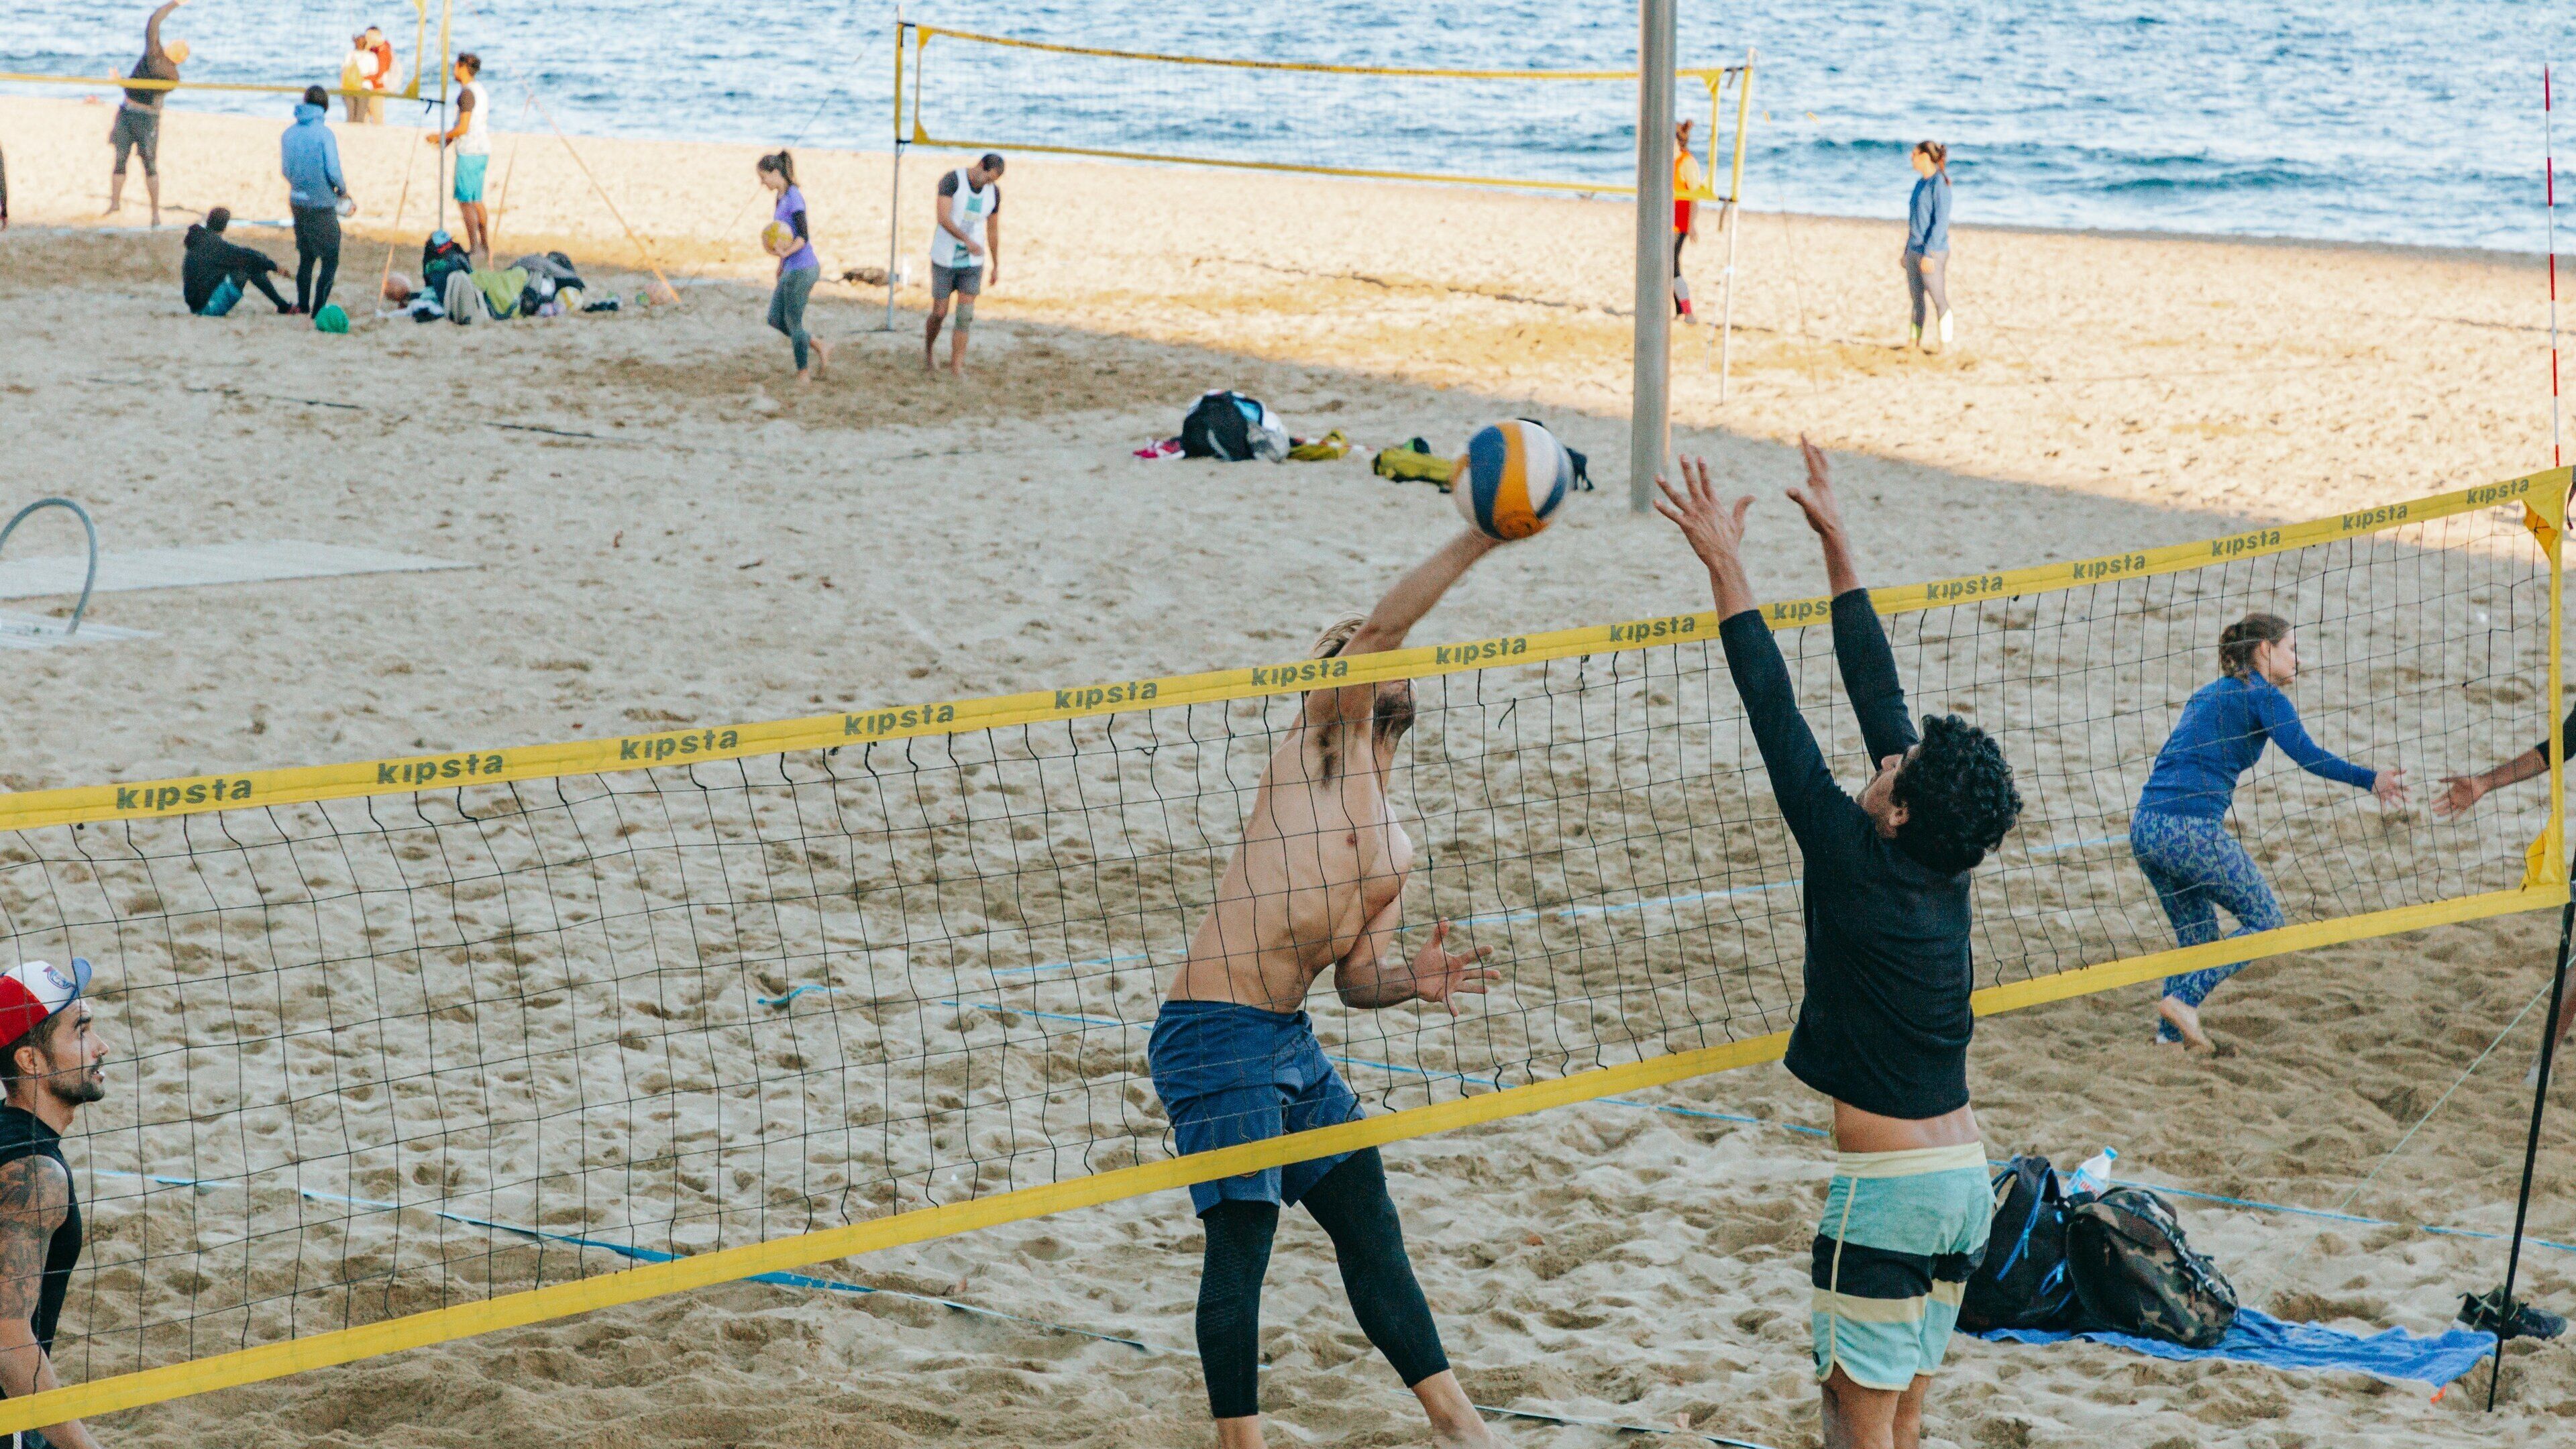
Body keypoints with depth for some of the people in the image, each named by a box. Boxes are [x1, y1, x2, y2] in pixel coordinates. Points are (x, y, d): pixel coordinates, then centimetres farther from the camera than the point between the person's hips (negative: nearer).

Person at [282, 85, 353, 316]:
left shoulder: (288, 134, 3)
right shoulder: (324, 134, -15)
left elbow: (285, 168, 11)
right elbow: (333, 170, -16)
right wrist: (343, 190, 2)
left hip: (297, 201, 6)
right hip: (323, 205, -6)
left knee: (306, 257, 19)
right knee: (330, 259, 2)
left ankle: (303, 304, 23)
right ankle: (319, 308, -3)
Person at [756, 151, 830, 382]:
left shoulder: (794, 198, -16)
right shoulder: (781, 198, 12)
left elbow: (804, 237, -20)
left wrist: (785, 253, -36)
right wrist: (781, 268, 26)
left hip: (802, 269, -9)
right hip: (791, 269, 9)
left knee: (793, 322, 1)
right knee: (775, 319, 12)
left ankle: (803, 374, 13)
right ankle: (821, 349, 19)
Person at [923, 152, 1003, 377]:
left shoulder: (994, 191, -2)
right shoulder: (951, 180, -19)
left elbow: (993, 229, 9)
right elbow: (942, 218, -30)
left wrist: (996, 266, 13)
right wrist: (967, 241, -42)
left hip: (972, 262, 3)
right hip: (945, 258, -3)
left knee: (965, 315, -7)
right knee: (939, 314, 6)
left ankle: (956, 367, -2)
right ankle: (928, 348, 37)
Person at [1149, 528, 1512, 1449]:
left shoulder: (1396, 848, 19)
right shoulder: (1322, 741, 1)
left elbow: (1357, 979, 15)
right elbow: (1381, 625, -14)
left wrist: (1412, 981, -8)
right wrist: (1477, 540, -20)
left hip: (1293, 1044, 8)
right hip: (1214, 1037, -8)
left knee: (1371, 1227, 14)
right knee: (1241, 1244, -7)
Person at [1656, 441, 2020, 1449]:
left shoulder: (1860, 863, -14)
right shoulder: (1945, 869, 4)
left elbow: (1778, 720, -14)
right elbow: (1879, 695, 9)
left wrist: (1726, 568, -10)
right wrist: (1835, 543, 15)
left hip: (1887, 1186, -8)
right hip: (1965, 1175, 8)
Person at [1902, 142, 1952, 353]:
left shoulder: (1940, 184, -13)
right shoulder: (1920, 183, 13)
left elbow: (1941, 222, -17)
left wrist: (1928, 254, -21)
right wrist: (1907, 252, 21)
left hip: (1933, 253, -9)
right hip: (1914, 250, 9)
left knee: (1939, 300, -3)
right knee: (1916, 298, 11)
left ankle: (1945, 345, 1)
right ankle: (1916, 343, 17)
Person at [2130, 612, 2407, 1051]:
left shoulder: (2208, 692, 24)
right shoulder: (2264, 696, 0)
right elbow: (2308, 755, -12)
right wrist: (2371, 780, -12)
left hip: (2144, 828, 8)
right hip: (2191, 829, -8)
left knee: (2197, 935, 20)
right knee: (2265, 922, 6)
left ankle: (2170, 1032, 13)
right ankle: (2184, 999, -6)